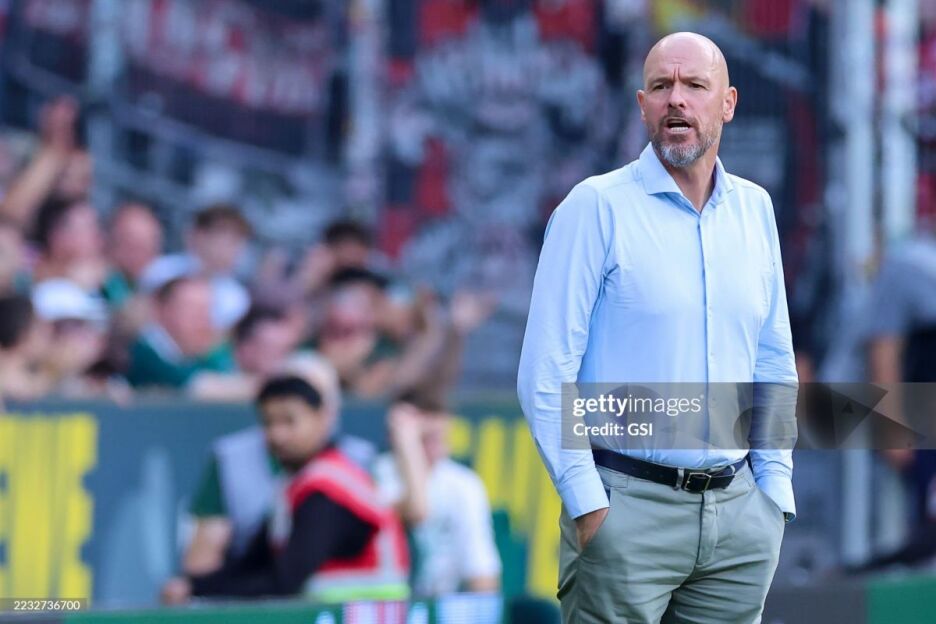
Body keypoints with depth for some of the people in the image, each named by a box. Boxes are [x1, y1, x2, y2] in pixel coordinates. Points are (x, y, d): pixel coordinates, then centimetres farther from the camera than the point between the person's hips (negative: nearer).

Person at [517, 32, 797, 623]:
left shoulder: (754, 209, 12)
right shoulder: (596, 207, -4)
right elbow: (546, 373, -7)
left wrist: (774, 491, 9)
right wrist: (587, 503, -12)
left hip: (738, 509, 5)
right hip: (628, 506, -5)